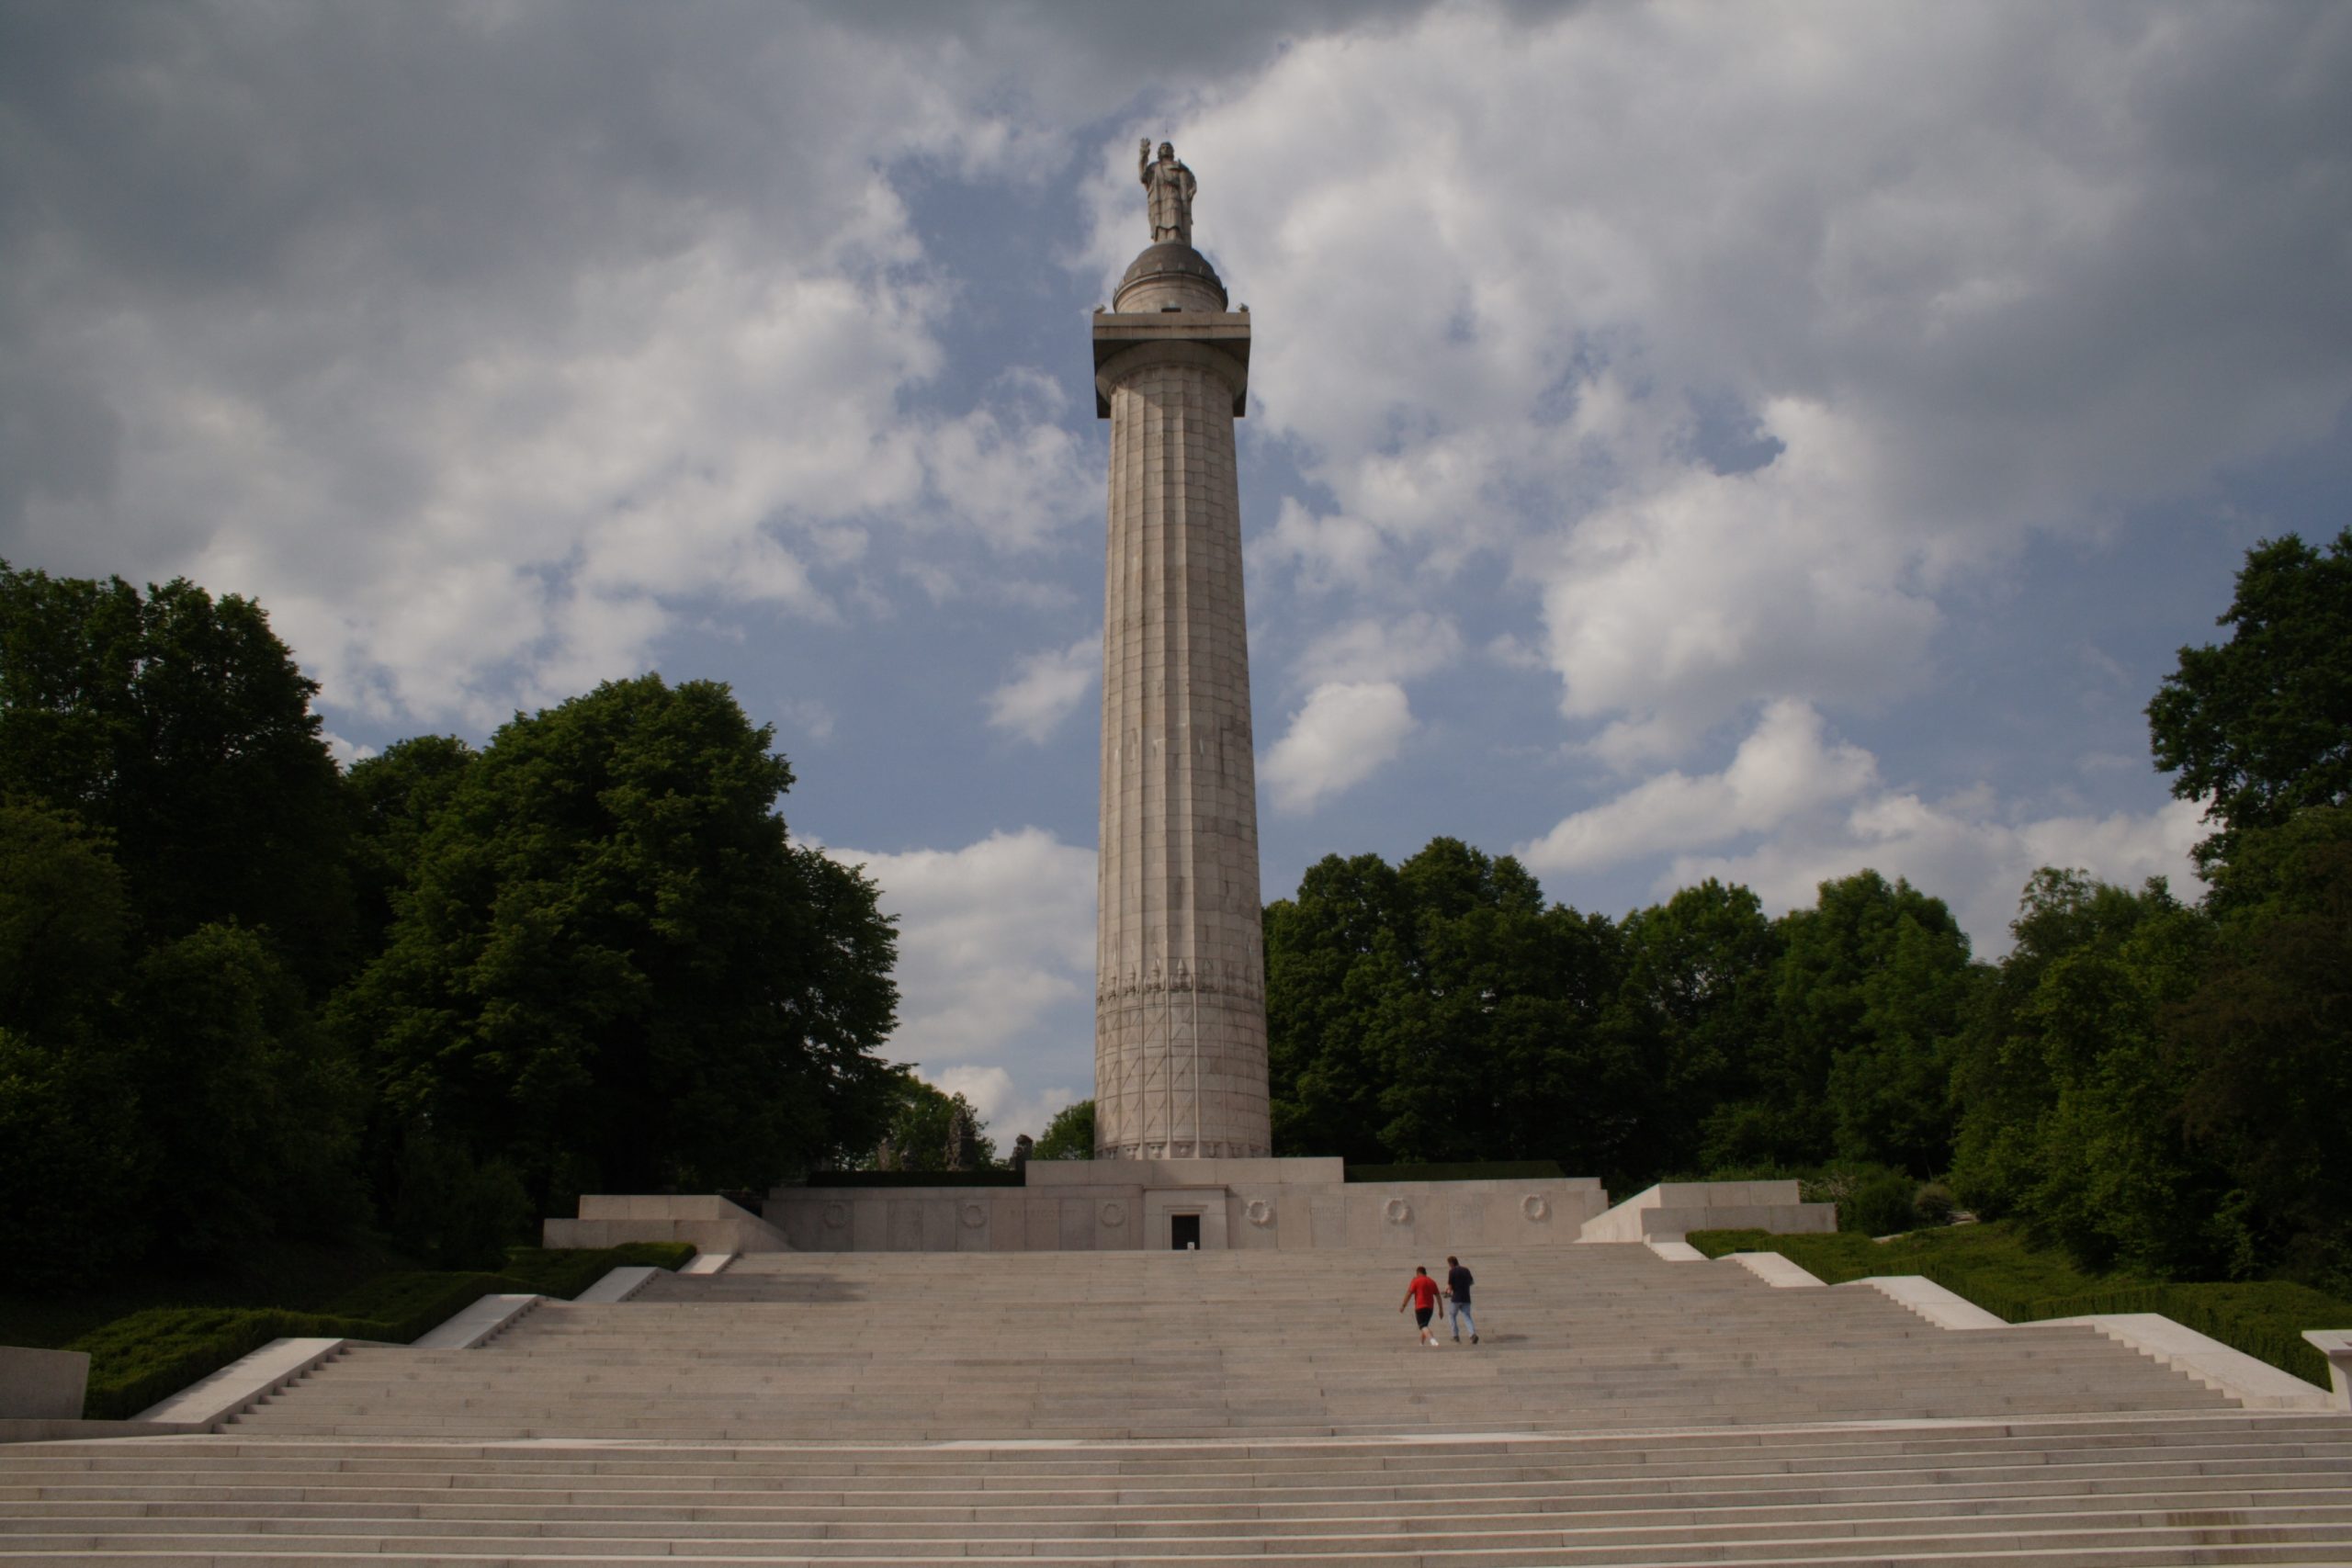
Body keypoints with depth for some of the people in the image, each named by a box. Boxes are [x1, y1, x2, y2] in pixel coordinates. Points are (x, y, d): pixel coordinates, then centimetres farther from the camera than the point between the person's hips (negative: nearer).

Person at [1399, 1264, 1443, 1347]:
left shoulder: (1415, 1281, -1)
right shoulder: (1432, 1282, 14)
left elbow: (1409, 1293, -9)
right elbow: (1438, 1296, 12)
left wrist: (1403, 1305, -5)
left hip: (1420, 1307, -6)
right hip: (1430, 1307, 6)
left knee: (1423, 1326, -14)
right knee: (1425, 1325, 23)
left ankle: (1432, 1339, -39)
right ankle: (1422, 1343, 26)